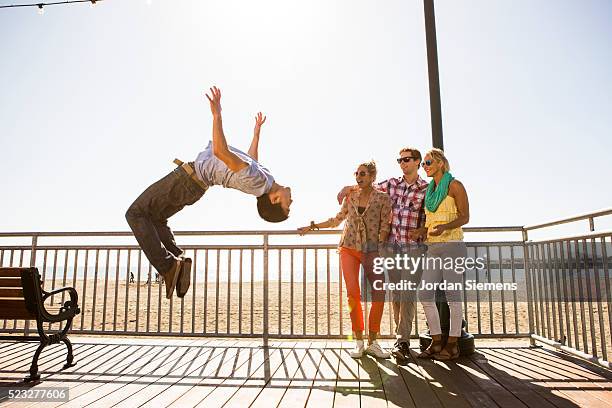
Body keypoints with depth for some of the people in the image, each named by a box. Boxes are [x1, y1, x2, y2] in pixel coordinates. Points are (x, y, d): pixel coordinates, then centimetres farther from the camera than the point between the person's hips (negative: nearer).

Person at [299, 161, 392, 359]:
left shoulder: (383, 198, 0)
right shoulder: (350, 196, 9)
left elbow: (385, 227, -2)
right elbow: (338, 219, 20)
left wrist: (381, 248, -12)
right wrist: (314, 226, 15)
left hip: (372, 250, -2)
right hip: (349, 248, 2)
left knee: (379, 295, -9)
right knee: (353, 293, -10)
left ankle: (372, 343, 6)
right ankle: (359, 342, 2)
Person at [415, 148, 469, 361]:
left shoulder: (454, 185, -2)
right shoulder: (430, 190, 18)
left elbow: (464, 217, -8)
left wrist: (444, 227, -24)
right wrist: (419, 232, 4)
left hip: (452, 246, -7)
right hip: (433, 248, 7)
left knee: (452, 295, -2)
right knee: (425, 295, 1)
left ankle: (453, 345, 9)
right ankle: (437, 342, 12)